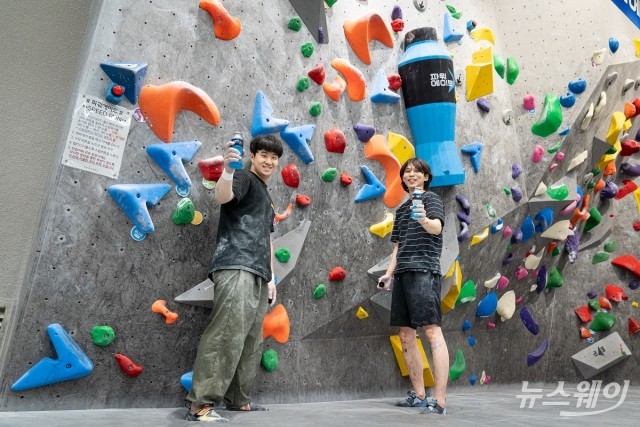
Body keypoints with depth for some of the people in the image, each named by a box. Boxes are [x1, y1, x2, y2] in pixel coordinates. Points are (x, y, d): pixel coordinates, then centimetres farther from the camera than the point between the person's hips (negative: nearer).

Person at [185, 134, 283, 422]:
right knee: (228, 333, -18)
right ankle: (200, 404, -14)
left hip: (258, 274, 9)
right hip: (236, 267, -9)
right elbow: (222, 197, -20)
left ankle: (237, 398, 20)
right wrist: (228, 169, -39)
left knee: (251, 340, 10)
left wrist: (271, 277, 21)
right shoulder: (244, 178, 3)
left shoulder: (266, 197, 28)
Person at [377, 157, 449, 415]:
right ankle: (419, 395, 18)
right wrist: (389, 273, 14)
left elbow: (437, 227, -18)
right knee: (406, 335, 9)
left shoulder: (431, 198, 3)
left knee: (432, 332, -13)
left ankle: (440, 401, -12)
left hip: (423, 271, -8)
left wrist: (424, 221, -39)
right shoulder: (401, 209, 23)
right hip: (402, 273, 8)